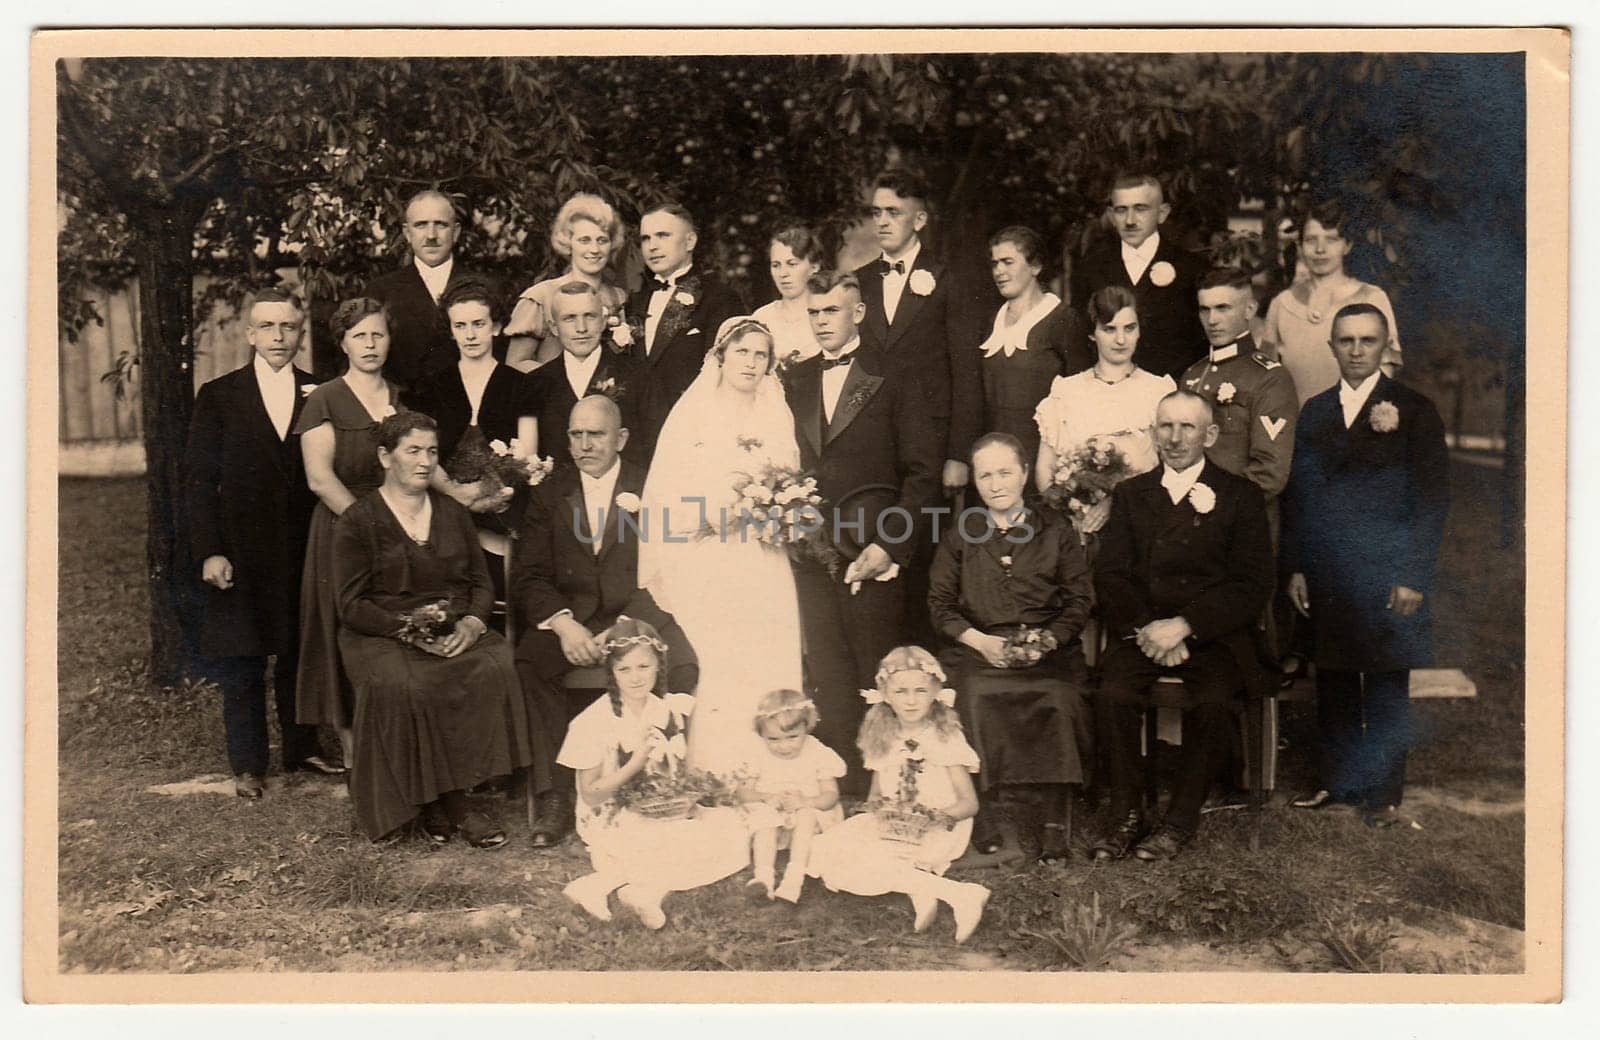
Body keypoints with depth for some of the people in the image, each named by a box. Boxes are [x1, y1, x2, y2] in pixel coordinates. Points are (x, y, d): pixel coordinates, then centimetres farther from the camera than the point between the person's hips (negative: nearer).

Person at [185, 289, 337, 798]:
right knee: (241, 665, 5)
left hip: (304, 550, 2)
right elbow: (201, 482, -1)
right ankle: (247, 765, 18)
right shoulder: (219, 397, 1)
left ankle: (302, 747, 28)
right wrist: (209, 551, -9)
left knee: (301, 655, 12)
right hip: (241, 554, -1)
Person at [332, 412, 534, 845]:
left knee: (494, 669, -30)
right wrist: (409, 630, -18)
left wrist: (472, 622, -8)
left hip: (458, 633, 3)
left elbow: (481, 583, 15)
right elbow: (352, 605, -3)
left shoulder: (453, 513, 18)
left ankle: (449, 797, -20)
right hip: (382, 636, -3)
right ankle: (451, 802, -18)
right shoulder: (357, 522, 4)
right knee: (406, 686, -36)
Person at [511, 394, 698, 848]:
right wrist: (563, 624, -13)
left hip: (639, 609, -1)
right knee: (530, 661, -29)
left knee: (683, 667, -31)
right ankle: (553, 798, -20)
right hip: (569, 616, 1)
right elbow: (528, 576, 4)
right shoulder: (550, 492, 13)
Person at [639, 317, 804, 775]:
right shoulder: (690, 415, 9)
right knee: (713, 678, -10)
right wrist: (719, 507, -11)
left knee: (766, 675, -5)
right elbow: (665, 492, 2)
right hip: (704, 570, -2)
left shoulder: (778, 419, 17)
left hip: (762, 570, 2)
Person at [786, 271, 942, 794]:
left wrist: (890, 545, -10)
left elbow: (922, 471, -3)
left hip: (874, 553, -4)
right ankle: (840, 785, 14)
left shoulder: (894, 381, 2)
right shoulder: (794, 382, 16)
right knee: (828, 679, 5)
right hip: (810, 551, 4)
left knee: (877, 679, -1)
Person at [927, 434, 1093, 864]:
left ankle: (1054, 820, -18)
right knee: (974, 700, -32)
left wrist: (1048, 639, -11)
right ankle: (979, 810, -16)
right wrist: (980, 641, -8)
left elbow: (1078, 600, 8)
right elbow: (940, 604, 10)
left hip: (1048, 648, 0)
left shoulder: (1055, 530, 13)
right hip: (976, 648, 1)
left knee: (1059, 701, -31)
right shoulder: (959, 536, 16)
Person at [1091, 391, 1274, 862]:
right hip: (1141, 631, 2)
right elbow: (1110, 575, 7)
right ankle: (1126, 816, -12)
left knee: (1212, 702, -30)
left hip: (1212, 634, -2)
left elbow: (1253, 585, -2)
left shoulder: (1240, 496, 8)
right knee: (1113, 694, -26)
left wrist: (1184, 625, -14)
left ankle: (1181, 820, -12)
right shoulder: (1130, 494, 17)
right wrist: (1145, 628, -11)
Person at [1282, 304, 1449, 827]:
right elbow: (1298, 493, 10)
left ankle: (1383, 792, 15)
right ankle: (1337, 781, 23)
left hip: (1386, 577, -3)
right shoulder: (1315, 411, 11)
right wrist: (1295, 568, 3)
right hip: (1325, 579, 3)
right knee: (1333, 686, 10)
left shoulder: (1413, 410, 0)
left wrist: (1413, 577, -9)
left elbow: (1433, 498, -3)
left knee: (1387, 688, 4)